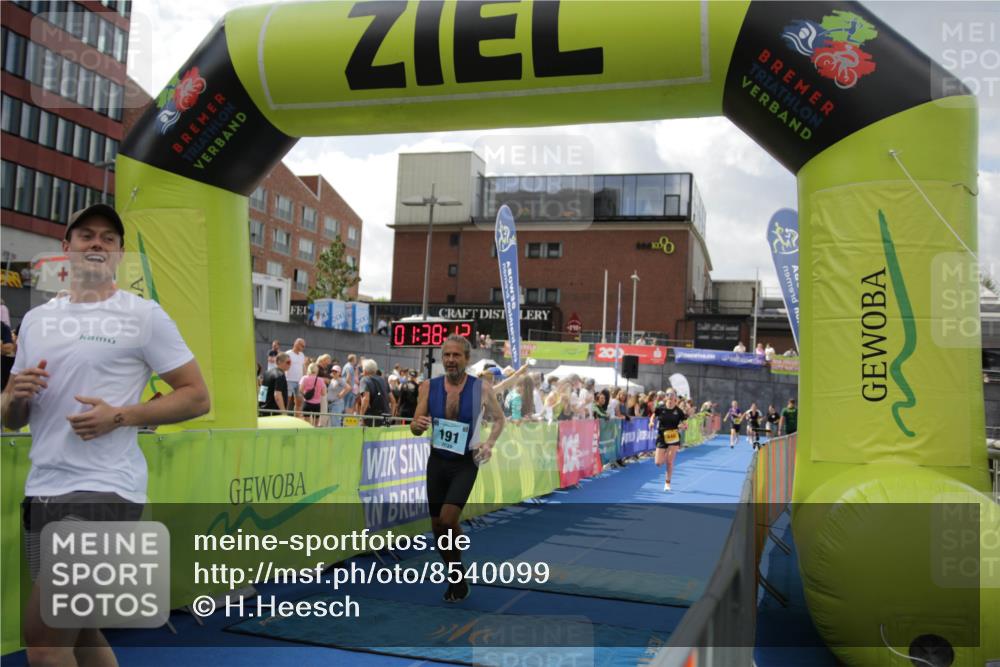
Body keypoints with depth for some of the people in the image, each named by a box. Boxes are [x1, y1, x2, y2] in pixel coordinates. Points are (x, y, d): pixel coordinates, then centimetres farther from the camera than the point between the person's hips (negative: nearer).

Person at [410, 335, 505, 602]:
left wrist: (489, 444, -9)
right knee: (437, 525, 8)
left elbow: (499, 419, 8)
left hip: (465, 463, -3)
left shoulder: (481, 389, -9)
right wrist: (419, 425, -24)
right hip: (437, 461, 3)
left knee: (448, 519, -19)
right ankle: (456, 577, 30)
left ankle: (458, 576, 6)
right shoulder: (429, 387, -4)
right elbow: (415, 428, -1)